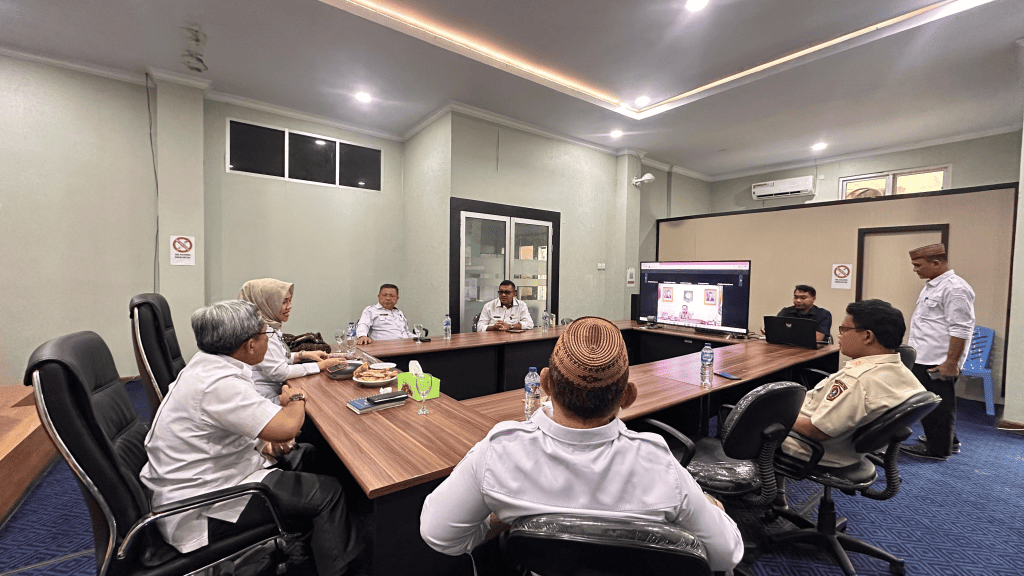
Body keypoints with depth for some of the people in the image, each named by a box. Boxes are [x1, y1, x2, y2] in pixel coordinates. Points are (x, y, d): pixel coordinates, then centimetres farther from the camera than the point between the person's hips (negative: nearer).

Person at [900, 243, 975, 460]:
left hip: (937, 363, -9)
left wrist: (951, 363, -21)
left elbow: (961, 330, -21)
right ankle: (948, 442, 34)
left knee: (937, 406, 3)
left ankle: (938, 449, 16)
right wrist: (912, 345, 25)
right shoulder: (931, 286, 14)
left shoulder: (955, 288, -17)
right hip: (923, 360, 10)